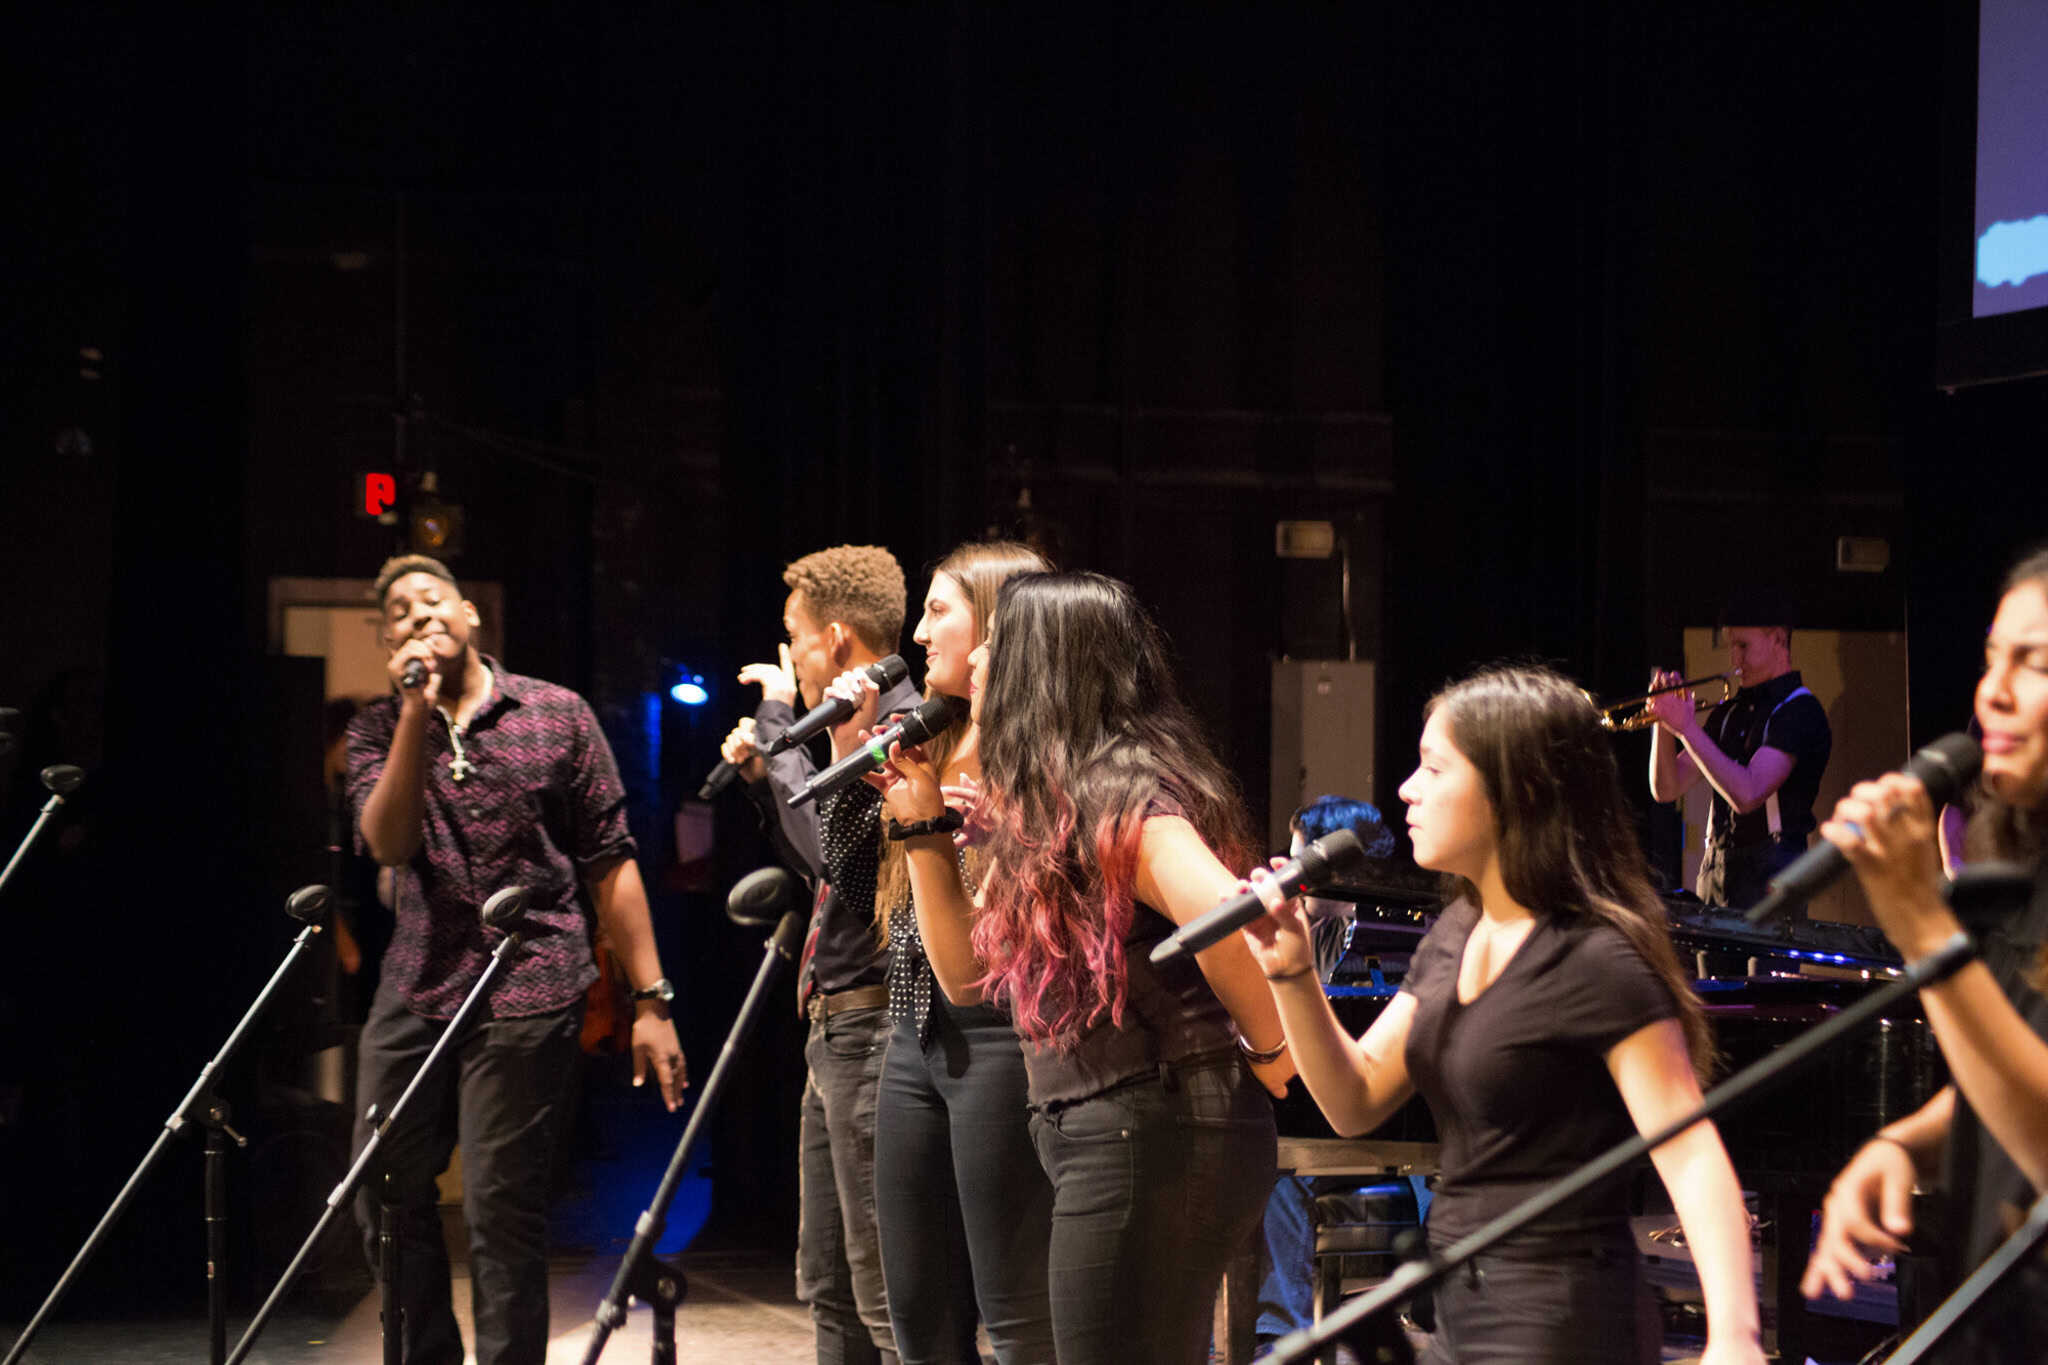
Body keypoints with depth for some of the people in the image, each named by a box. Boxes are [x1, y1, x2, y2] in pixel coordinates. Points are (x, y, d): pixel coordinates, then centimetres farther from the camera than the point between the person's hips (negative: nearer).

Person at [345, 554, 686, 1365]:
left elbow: (610, 865, 3)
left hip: (526, 995, -3)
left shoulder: (558, 716, 4)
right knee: (382, 1193, 6)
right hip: (414, 992, 3)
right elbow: (388, 843, -8)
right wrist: (418, 712, -13)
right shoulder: (378, 732, 10)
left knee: (500, 1209, -5)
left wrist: (650, 1000, -1)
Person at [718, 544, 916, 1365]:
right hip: (837, 1029, 11)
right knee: (830, 1288, 15)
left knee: (888, 1294, -9)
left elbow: (836, 845, -25)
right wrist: (760, 778, 13)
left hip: (876, 1032, -11)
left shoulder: (906, 729, -13)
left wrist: (780, 729, -14)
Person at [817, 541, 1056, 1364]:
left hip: (999, 1038, -9)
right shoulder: (930, 743, 17)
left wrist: (987, 825, -28)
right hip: (917, 1039, 9)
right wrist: (847, 748, 11)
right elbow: (851, 867, 19)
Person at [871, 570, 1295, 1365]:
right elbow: (967, 972, 18)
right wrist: (923, 828, 11)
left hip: (1151, 1141, -10)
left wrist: (1267, 1050, -18)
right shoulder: (1039, 807, 15)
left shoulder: (1118, 798, -16)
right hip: (1093, 1138, 10)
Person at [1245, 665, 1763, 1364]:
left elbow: (1692, 1157, -23)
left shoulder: (1597, 961, -17)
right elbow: (1355, 1103, 11)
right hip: (1462, 1309, 8)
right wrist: (1292, 973, -4)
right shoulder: (1456, 933, 9)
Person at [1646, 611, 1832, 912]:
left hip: (1767, 875, -7)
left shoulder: (1800, 711, -8)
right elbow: (1666, 790, 12)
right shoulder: (1730, 713, 16)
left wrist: (1687, 728, -20)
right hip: (1715, 869, 7)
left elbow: (1747, 795, -22)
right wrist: (1663, 721, -4)